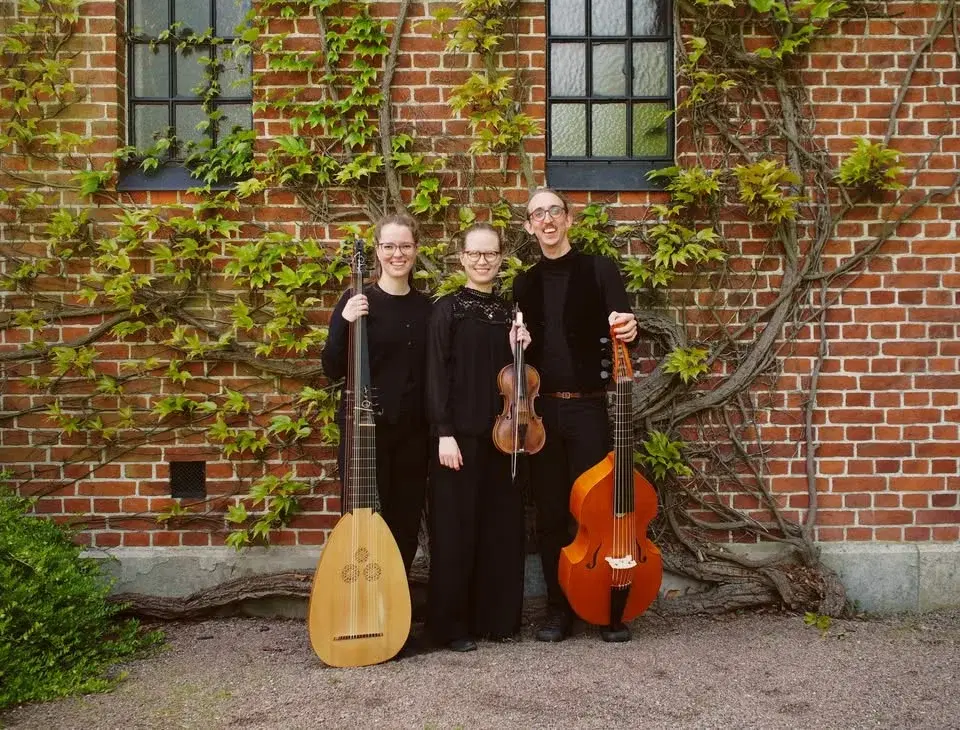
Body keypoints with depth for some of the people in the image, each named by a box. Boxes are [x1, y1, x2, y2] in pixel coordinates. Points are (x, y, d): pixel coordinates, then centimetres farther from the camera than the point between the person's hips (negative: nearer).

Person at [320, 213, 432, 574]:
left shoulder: (425, 307, 7)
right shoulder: (357, 300, -5)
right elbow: (333, 370, -8)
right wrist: (345, 323, -23)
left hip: (413, 431, 4)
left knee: (406, 524, 11)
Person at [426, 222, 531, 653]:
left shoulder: (508, 311, 12)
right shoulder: (447, 309, -3)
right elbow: (437, 375, -9)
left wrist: (519, 351, -3)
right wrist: (444, 433, -16)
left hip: (501, 433, 5)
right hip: (460, 433, -5)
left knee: (501, 525, 9)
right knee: (456, 526, 0)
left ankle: (496, 617, 22)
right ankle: (451, 624, 11)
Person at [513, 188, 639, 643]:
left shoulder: (600, 270, 1)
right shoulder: (524, 284, 12)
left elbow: (621, 324, -8)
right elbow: (522, 349, 15)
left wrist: (627, 329, -30)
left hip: (588, 406, -3)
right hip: (540, 410, 3)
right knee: (550, 513, 7)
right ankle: (559, 607, 19)